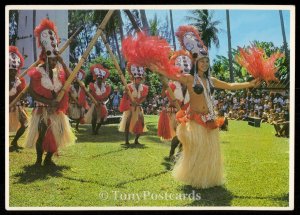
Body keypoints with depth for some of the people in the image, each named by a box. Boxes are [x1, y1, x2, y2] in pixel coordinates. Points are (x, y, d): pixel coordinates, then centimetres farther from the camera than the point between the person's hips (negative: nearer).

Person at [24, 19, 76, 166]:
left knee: (56, 135, 5)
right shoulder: (37, 72, -8)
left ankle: (48, 159, 18)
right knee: (41, 135, -5)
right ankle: (38, 160, 8)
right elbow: (31, 92, -12)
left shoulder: (58, 72, 7)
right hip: (42, 111, -5)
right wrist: (48, 101, -20)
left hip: (56, 111, 5)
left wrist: (63, 63, -12)